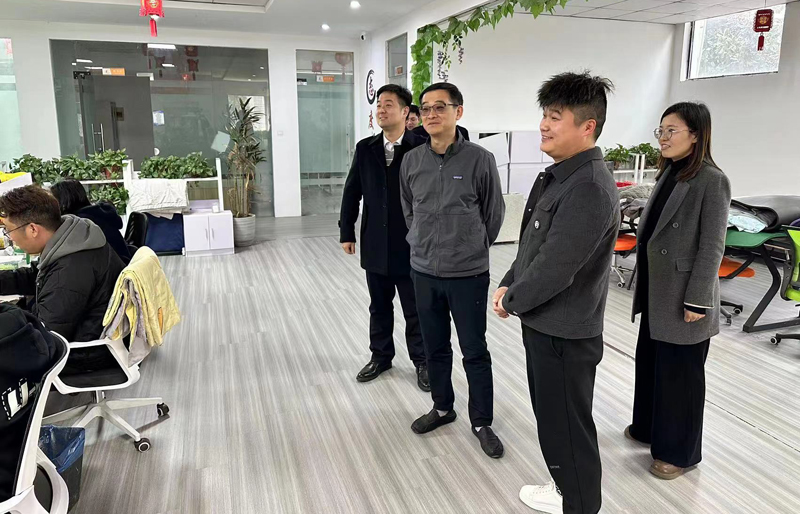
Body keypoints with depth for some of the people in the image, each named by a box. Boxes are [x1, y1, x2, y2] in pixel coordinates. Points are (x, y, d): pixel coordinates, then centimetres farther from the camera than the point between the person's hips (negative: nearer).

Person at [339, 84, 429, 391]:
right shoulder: (365, 148, 4)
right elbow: (352, 192, 9)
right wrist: (346, 232, 7)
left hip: (411, 244, -4)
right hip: (375, 244, 4)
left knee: (415, 309, 9)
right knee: (379, 306, 17)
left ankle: (421, 361, 26)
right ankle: (380, 356, 34)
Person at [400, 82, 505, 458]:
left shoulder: (479, 159, -10)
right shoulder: (411, 161, 1)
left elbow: (494, 214, 1)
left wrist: (472, 249, 9)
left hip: (468, 274, -3)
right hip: (424, 272, 4)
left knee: (475, 352, 7)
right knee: (435, 347, 17)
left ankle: (482, 421, 25)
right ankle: (442, 407, 37)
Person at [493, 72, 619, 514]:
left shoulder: (589, 188, -25)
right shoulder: (557, 176, 7)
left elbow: (555, 267, -27)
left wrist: (511, 301, -12)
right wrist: (507, 285, 2)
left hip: (564, 332, -9)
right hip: (543, 322, 10)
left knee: (567, 425, 10)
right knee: (551, 415, 24)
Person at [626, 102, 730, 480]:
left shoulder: (712, 181, -15)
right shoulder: (669, 173, 8)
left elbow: (712, 247, -17)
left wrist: (697, 301, -18)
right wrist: (643, 284, 15)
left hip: (682, 296, -8)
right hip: (656, 291, 8)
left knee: (680, 373, 6)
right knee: (649, 362, 19)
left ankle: (679, 451, 24)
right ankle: (648, 427, 39)